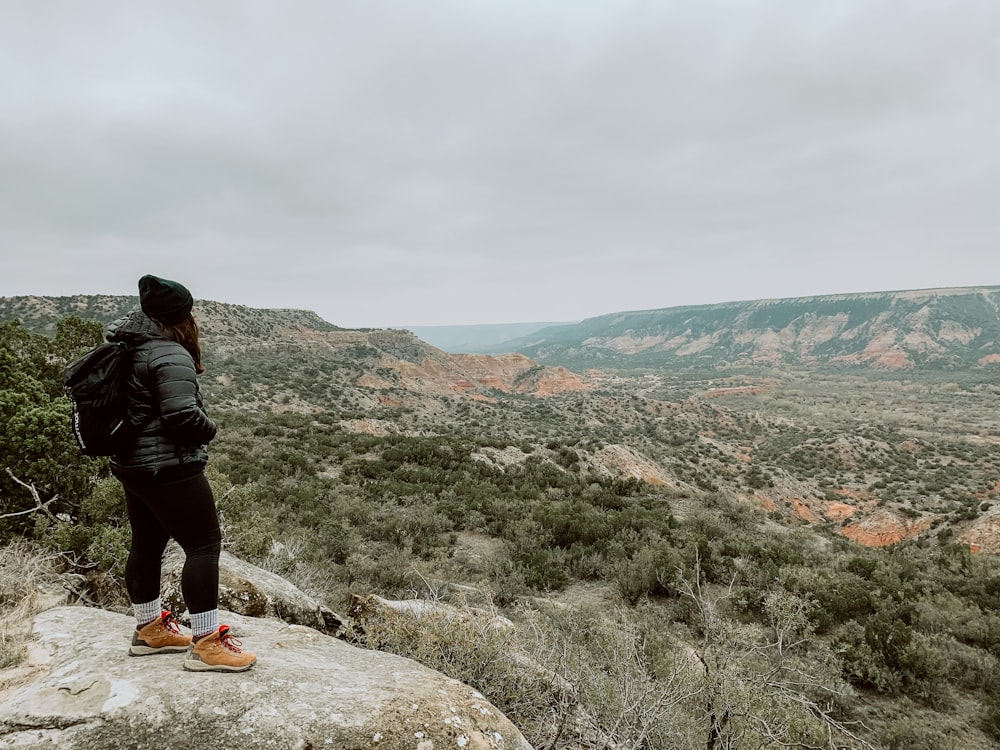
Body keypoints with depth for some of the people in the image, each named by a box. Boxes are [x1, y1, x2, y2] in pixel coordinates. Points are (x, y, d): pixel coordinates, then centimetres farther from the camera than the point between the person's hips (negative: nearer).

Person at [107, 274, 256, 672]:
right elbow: (182, 415, -27)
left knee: (146, 545, 20)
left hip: (131, 465, 10)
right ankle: (205, 645, -1)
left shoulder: (126, 348, 9)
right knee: (204, 544, -5)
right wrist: (209, 429, -9)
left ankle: (149, 629, 36)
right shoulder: (170, 356, -20)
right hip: (168, 468, -10)